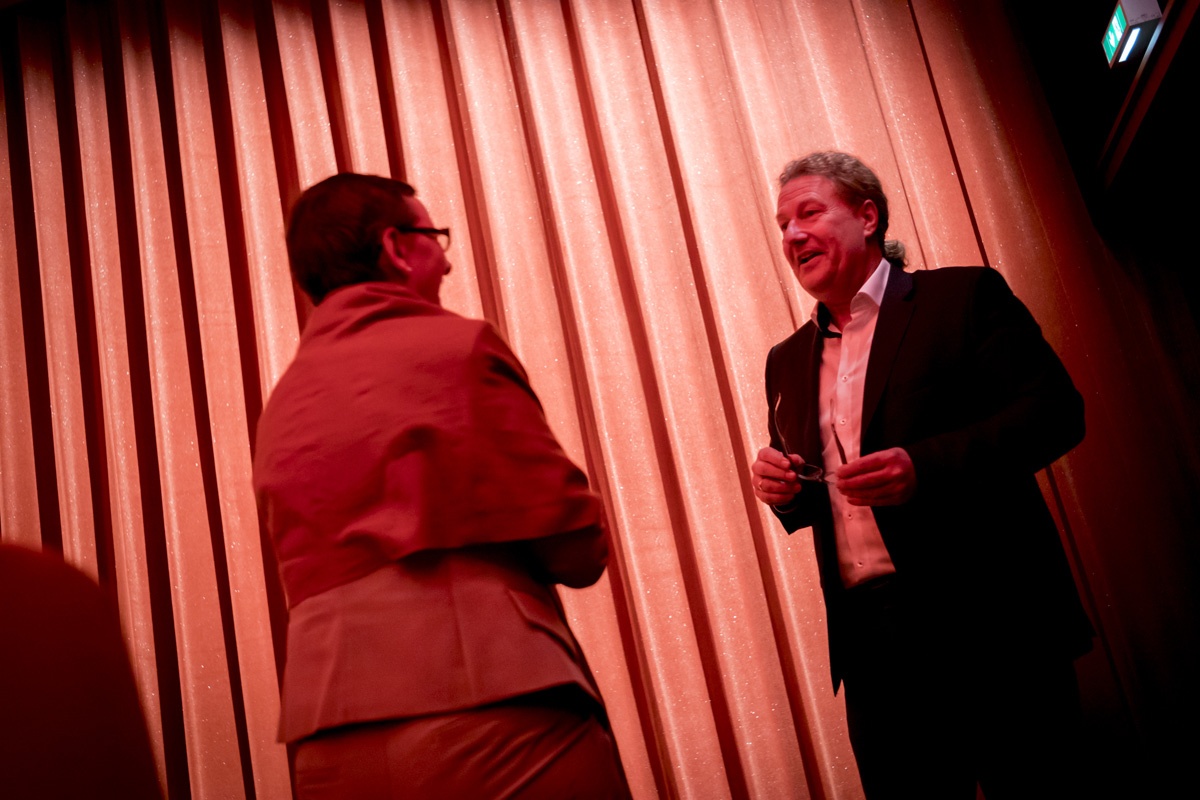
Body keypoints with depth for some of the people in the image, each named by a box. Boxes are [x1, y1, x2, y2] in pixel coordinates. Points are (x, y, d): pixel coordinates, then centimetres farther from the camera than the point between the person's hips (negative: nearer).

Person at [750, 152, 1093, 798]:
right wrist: (781, 489, -2)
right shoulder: (787, 362, 16)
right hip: (871, 645, 5)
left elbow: (1056, 409, -9)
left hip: (991, 621, -4)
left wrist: (924, 466, -21)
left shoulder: (964, 297, 1)